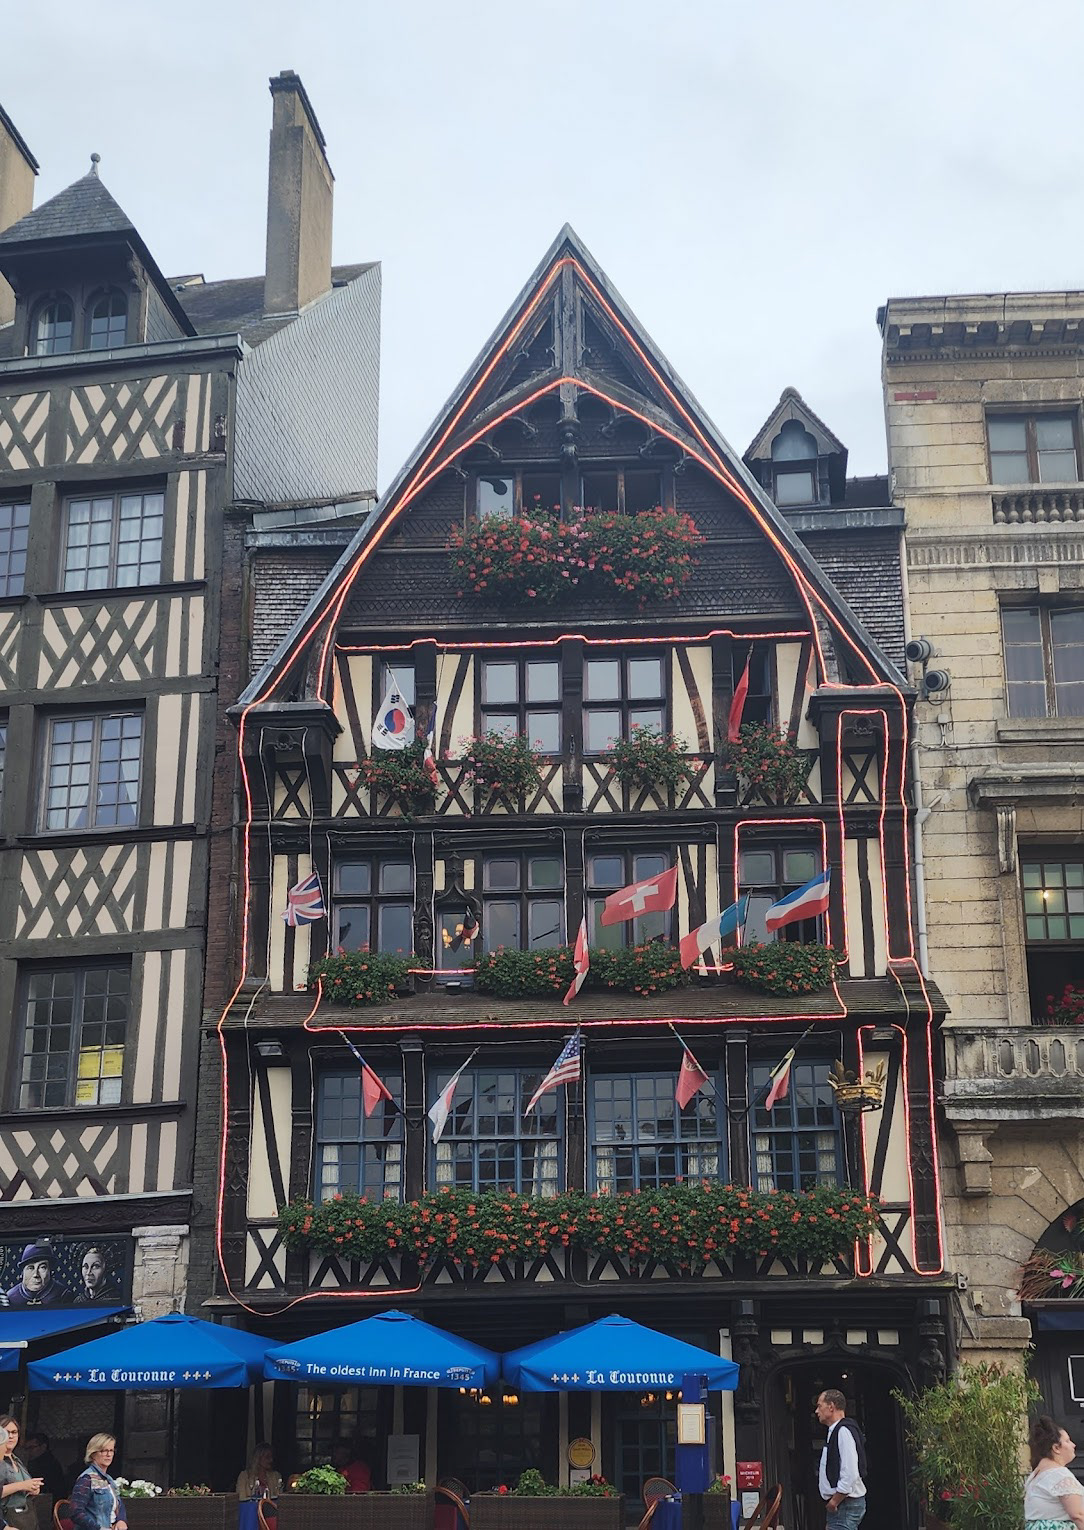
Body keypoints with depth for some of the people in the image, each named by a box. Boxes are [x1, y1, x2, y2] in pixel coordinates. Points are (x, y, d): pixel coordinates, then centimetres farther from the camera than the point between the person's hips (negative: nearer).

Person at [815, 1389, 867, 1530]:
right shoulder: (835, 1431, 16)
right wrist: (833, 1502, 14)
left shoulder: (844, 1431, -15)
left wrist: (834, 1501, -15)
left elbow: (850, 1474, -22)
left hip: (846, 1506, -10)